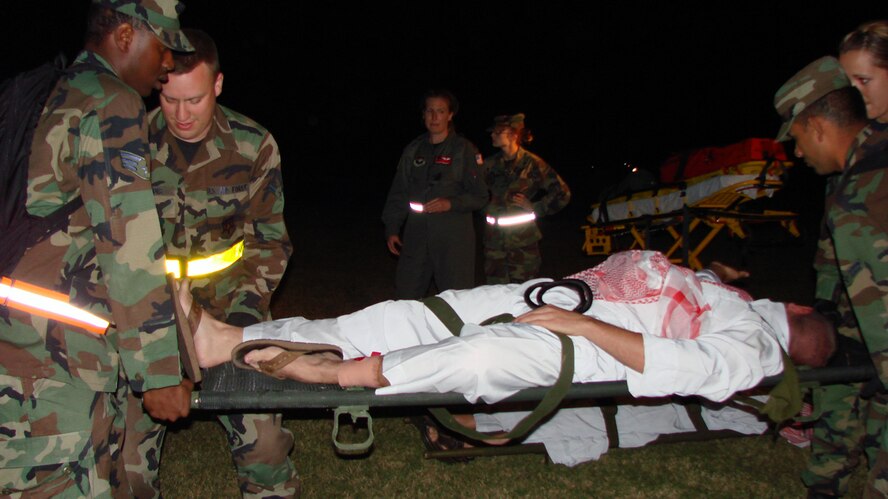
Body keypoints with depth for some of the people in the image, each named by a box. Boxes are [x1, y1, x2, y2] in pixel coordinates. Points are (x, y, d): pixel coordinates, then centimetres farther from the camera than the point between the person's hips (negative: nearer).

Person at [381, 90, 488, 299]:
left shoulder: (463, 149, 0)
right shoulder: (412, 150, 12)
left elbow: (479, 196, 0)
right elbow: (398, 193, 15)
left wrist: (451, 203, -16)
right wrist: (392, 229, 8)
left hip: (453, 236, -4)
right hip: (416, 235, 4)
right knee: (405, 296, 7)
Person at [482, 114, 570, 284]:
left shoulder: (532, 163, -4)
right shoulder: (490, 164, 9)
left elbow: (562, 194, -2)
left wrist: (535, 209, -4)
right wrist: (487, 211, 7)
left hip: (523, 239, -4)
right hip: (494, 238, 4)